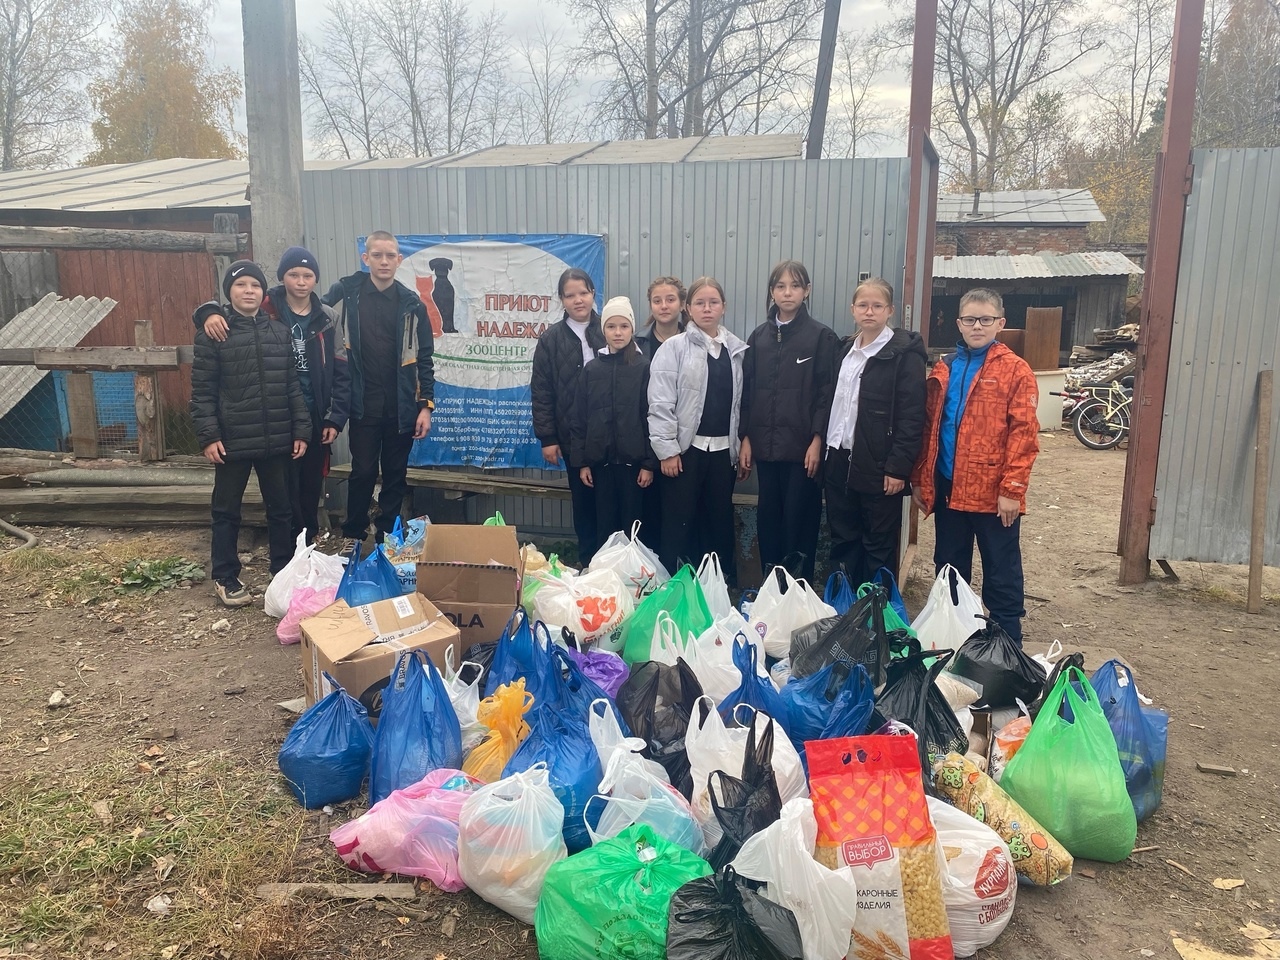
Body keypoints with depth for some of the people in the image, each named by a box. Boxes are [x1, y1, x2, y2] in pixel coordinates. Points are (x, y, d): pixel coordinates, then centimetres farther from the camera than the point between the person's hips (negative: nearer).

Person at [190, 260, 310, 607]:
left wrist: (301, 430, 3)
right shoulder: (213, 333, -3)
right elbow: (202, 390, -5)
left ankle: (284, 572, 26)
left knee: (281, 508, 13)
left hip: (276, 440, 3)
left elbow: (293, 386, 9)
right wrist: (208, 436, -12)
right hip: (232, 440, -3)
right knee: (226, 511, 8)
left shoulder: (279, 332, 7)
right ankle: (225, 578, 20)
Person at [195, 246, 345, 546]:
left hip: (315, 419, 3)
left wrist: (335, 419, 0)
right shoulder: (265, 310, -2)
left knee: (311, 490, 12)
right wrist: (210, 312, -27)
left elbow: (341, 373, 5)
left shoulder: (326, 319, 5)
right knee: (286, 493, -2)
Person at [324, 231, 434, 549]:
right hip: (363, 405, -1)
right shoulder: (345, 293, -1)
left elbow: (424, 358, 4)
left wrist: (426, 405, -1)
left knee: (396, 474, 8)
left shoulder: (412, 304, 2)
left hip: (402, 406, 1)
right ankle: (353, 537, 22)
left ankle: (387, 537, 22)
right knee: (363, 472, 4)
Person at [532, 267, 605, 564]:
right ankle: (589, 562, 21)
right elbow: (541, 392, 2)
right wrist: (547, 438, -3)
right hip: (574, 437, 1)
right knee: (584, 501, 9)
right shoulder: (551, 339, 3)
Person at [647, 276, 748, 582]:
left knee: (720, 520, 12)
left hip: (723, 449, 4)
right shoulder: (674, 347, -4)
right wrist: (667, 450, -13)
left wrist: (742, 445, 6)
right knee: (678, 522, 3)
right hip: (686, 448, -4)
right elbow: (660, 403, -9)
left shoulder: (737, 349, 9)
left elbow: (740, 402, 10)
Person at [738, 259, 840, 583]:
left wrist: (817, 439, -12)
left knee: (800, 517, 0)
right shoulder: (759, 336, 11)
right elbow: (747, 389, 10)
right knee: (768, 515, 9)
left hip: (802, 445, -4)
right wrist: (745, 438, 5)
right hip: (766, 444, 4)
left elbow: (828, 392, -5)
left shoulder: (822, 336, -1)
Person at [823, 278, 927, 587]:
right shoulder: (845, 350, 13)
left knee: (879, 546, 5)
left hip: (878, 467, -6)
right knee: (842, 541, 14)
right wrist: (827, 452, 10)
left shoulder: (905, 355, -8)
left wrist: (899, 468, -17)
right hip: (839, 461, 6)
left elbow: (912, 417, -13)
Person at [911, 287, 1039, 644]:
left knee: (1001, 572, 6)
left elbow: (1023, 434, -10)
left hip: (994, 492, -5)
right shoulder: (944, 369, 11)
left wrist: (1012, 490, -16)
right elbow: (929, 427, 12)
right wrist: (919, 479, 8)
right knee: (948, 569, 15)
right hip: (948, 488, 5)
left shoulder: (1015, 370, -5)